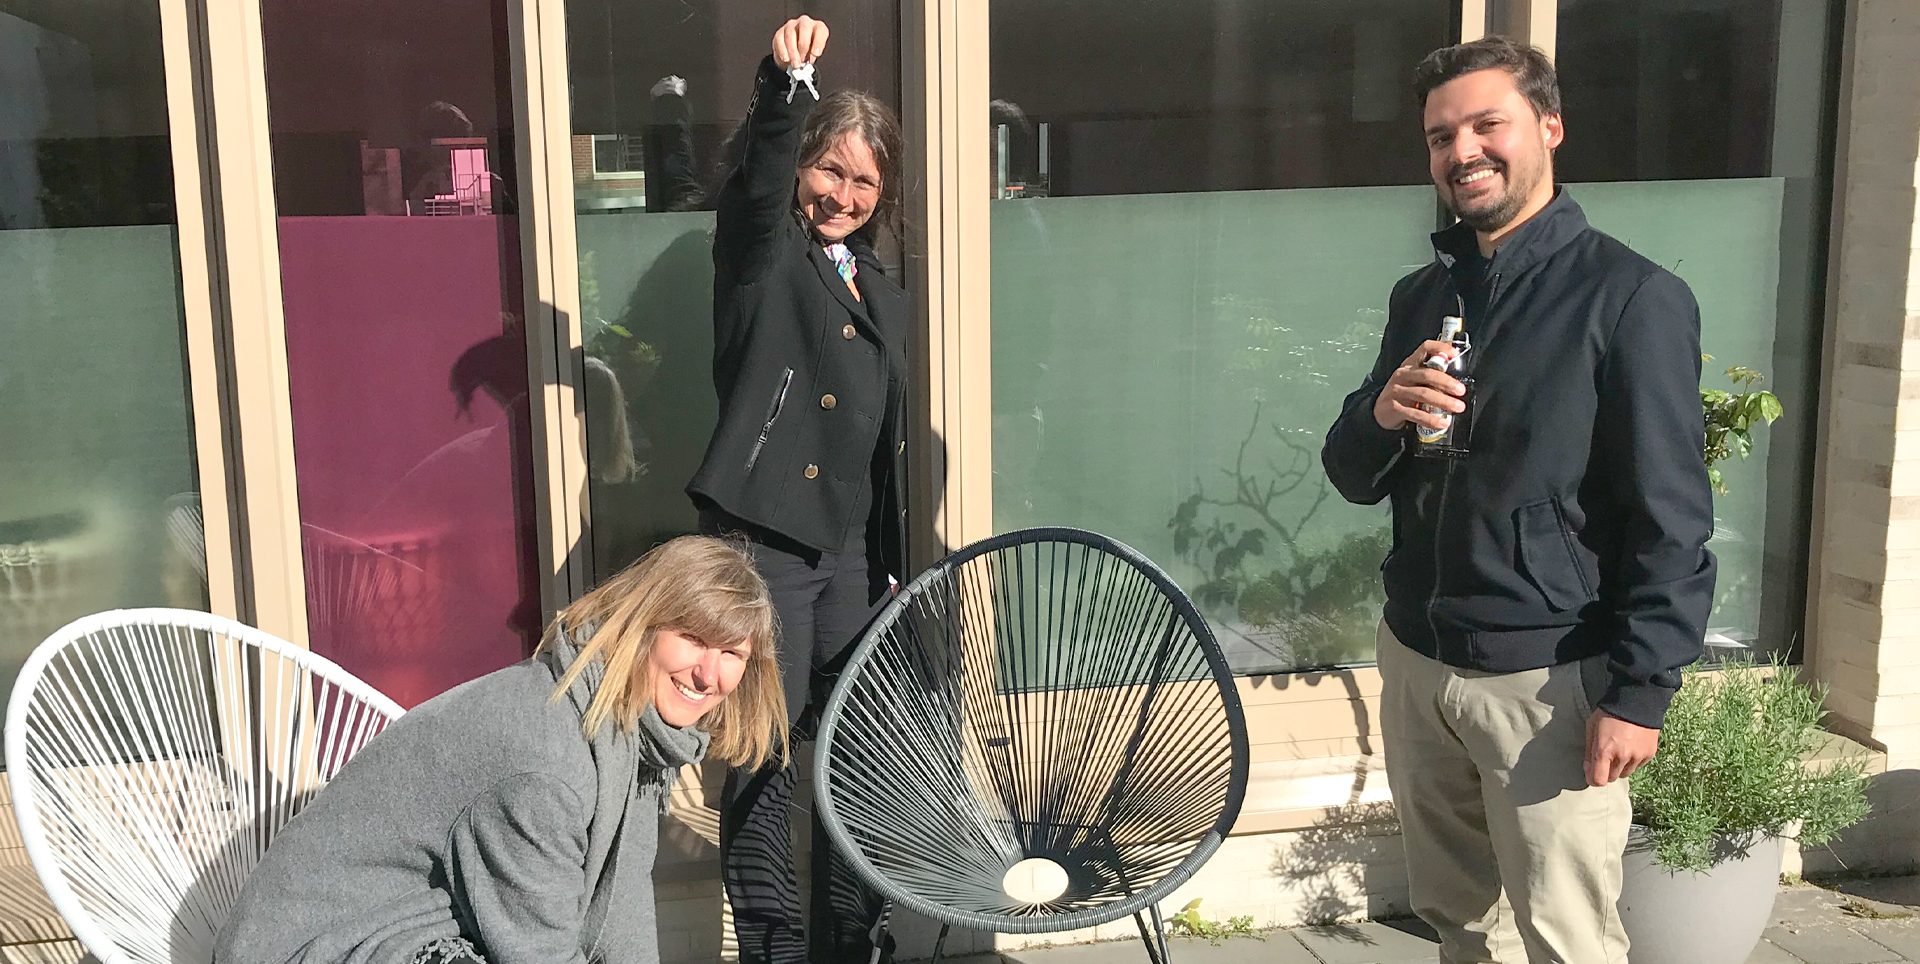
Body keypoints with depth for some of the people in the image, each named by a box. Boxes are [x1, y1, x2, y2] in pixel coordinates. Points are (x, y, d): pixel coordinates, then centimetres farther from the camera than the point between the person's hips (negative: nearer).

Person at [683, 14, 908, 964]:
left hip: (854, 551, 6)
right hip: (764, 539, -6)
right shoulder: (761, 254, 1)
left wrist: (894, 564, 18)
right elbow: (757, 181, -22)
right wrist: (782, 84, -41)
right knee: (760, 759, -1)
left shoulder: (882, 295, 17)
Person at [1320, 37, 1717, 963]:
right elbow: (1354, 477, 11)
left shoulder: (1631, 298, -10)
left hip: (1549, 679, -6)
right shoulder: (1420, 297, 10)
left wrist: (1640, 691, -16)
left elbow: (1672, 521, -12)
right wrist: (1381, 416, -11)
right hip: (1415, 661, 6)